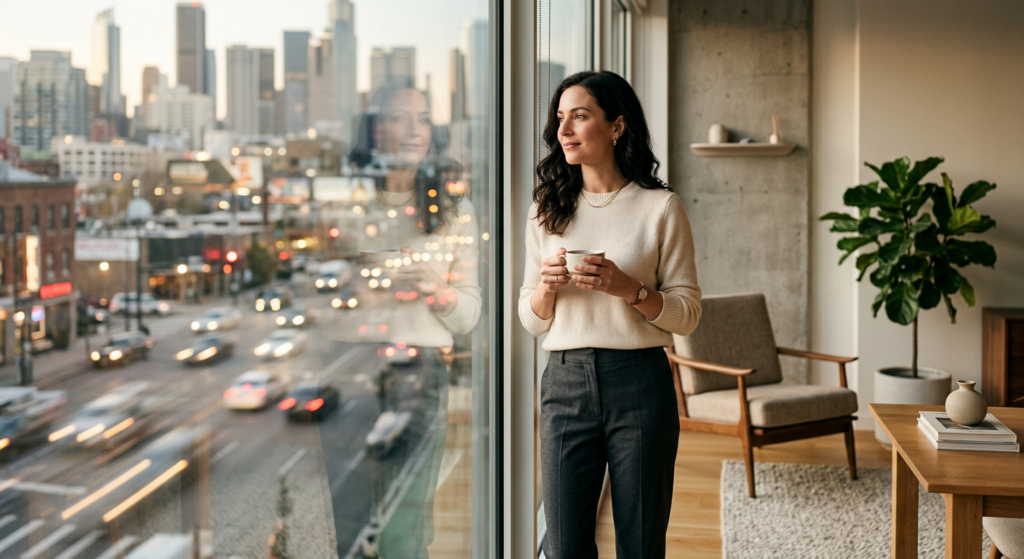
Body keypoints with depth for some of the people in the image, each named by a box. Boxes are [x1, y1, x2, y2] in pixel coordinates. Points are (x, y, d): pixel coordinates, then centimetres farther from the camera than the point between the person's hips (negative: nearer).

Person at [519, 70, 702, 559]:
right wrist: (546, 287, -9)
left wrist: (627, 288, -17)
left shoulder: (660, 207, 0)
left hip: (639, 385, -2)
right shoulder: (548, 210, 10)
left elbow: (687, 312, -1)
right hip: (566, 383, 3)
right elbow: (532, 321, 12)